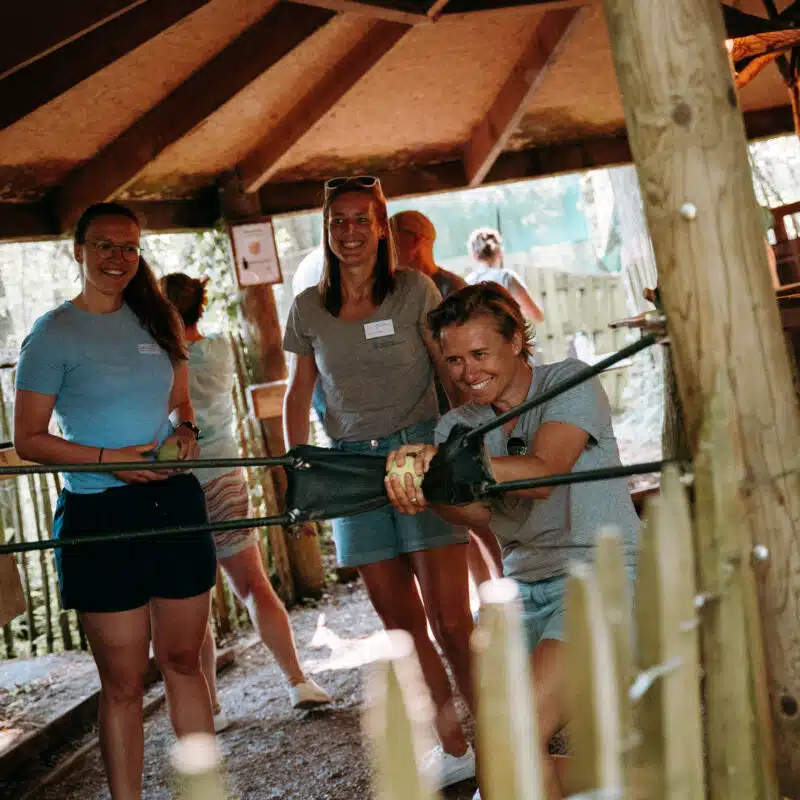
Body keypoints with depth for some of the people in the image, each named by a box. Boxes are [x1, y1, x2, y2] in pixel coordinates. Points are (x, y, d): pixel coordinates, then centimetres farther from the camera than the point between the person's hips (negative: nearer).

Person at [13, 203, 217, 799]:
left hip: (175, 500, 5)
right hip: (100, 514, -5)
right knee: (124, 680, 3)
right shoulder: (54, 333, -5)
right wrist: (109, 458, -18)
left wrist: (185, 431, -2)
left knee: (184, 660, 14)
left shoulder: (156, 319, 10)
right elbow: (28, 439, -6)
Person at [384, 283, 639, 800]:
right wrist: (426, 489, -33)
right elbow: (477, 511, -11)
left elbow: (541, 473, -24)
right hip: (524, 588, 6)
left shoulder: (570, 383, -6)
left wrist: (450, 460, -38)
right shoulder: (459, 425, 8)